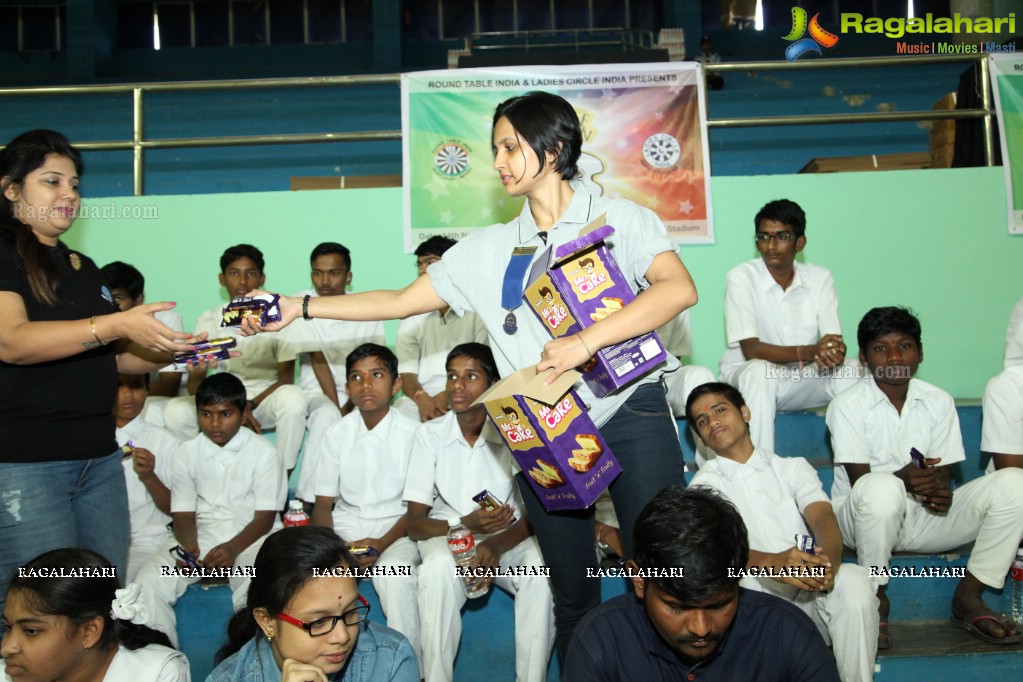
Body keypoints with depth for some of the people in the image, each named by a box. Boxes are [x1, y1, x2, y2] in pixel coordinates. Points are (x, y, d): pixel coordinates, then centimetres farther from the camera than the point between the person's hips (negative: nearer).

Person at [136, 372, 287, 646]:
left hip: (250, 537, -3)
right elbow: (183, 513, 6)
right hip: (200, 536, 3)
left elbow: (265, 517, -3)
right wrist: (188, 545, -17)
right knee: (149, 582, -23)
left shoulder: (263, 452, 0)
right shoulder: (187, 452, 9)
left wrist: (232, 548, -21)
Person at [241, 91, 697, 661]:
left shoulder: (620, 219, 1)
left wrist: (584, 342, -24)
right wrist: (299, 307, 8)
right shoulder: (490, 250, 12)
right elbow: (400, 302, 13)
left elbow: (679, 289, -15)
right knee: (574, 596, 10)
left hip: (631, 416, -3)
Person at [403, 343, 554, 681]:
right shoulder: (429, 434, -7)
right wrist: (467, 525, -27)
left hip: (508, 537, 0)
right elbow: (416, 523, -7)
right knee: (438, 568, -34)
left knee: (540, 570, -31)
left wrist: (497, 544, -27)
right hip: (447, 534, 0)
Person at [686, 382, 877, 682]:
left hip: (812, 596, 2)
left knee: (854, 579, -29)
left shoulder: (793, 467, 18)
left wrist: (829, 558, -27)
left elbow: (823, 517, -2)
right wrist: (771, 563, -31)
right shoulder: (705, 484, 10)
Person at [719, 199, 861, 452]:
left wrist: (833, 353, -35)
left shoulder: (820, 278, -1)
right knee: (758, 370, -36)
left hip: (803, 381, 4)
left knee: (852, 371, -21)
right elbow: (751, 349, -20)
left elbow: (834, 341, -9)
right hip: (746, 377, -4)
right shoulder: (741, 277, -13)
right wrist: (809, 352, -34)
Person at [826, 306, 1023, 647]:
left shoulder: (939, 401, 4)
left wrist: (940, 491, -24)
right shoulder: (847, 405, -9)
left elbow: (943, 474, 1)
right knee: (882, 487, -40)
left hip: (924, 517, 5)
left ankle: (968, 598, -5)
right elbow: (860, 479, -14)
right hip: (863, 517, -4)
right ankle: (875, 597, -16)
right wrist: (903, 478, -35)